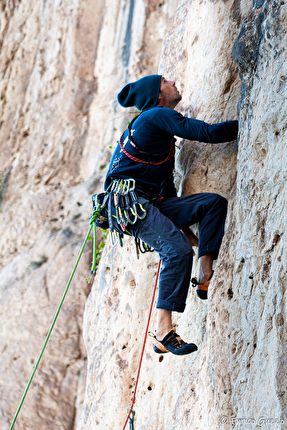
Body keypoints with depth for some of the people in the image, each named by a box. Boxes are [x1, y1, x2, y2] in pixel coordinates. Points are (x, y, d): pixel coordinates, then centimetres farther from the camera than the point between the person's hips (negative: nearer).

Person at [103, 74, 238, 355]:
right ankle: (163, 333, -27)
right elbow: (209, 133, -12)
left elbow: (165, 185, 29)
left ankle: (205, 277, -12)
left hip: (150, 203, 9)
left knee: (214, 202, -4)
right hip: (128, 200, -9)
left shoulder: (160, 127, 29)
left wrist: (187, 231, 24)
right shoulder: (158, 116, -1)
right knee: (177, 248, -26)